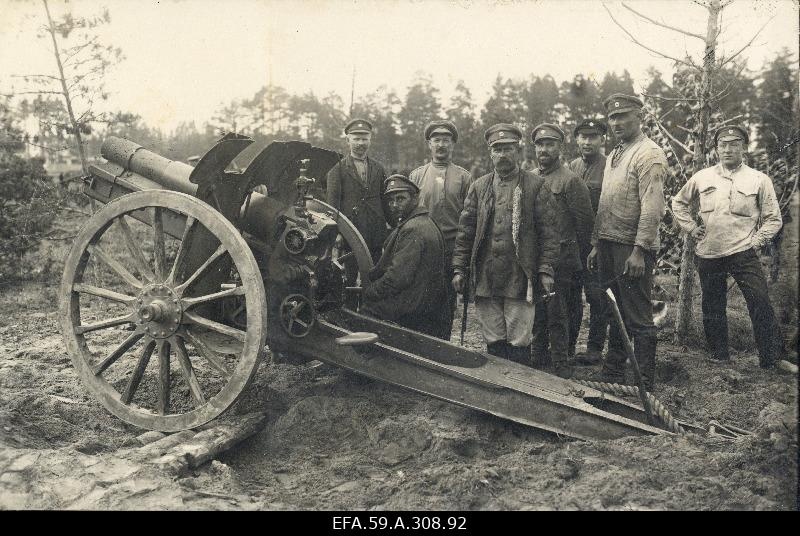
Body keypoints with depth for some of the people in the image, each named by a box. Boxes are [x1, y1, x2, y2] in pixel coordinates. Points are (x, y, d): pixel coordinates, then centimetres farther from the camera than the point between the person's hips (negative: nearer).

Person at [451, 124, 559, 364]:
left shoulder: (536, 186, 4)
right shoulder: (478, 187, 12)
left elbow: (547, 231, 0)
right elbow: (465, 230, 10)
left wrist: (546, 270, -6)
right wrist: (459, 268, 4)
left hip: (520, 279, -3)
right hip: (485, 279, 3)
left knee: (518, 345, 1)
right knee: (493, 343, 9)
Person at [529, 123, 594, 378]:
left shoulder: (570, 180, -7)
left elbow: (586, 221, -3)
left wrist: (580, 256, 3)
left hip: (561, 258, -5)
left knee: (558, 312, -2)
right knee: (536, 310, 12)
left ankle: (561, 363, 8)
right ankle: (539, 355, 27)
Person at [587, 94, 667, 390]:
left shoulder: (649, 154, -9)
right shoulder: (613, 156, 18)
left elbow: (652, 208, -18)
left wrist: (639, 251, -23)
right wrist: (596, 245, 15)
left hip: (633, 249, -9)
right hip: (608, 245, 9)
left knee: (638, 320, -2)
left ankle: (644, 386, 7)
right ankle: (612, 375, 28)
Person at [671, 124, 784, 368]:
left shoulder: (759, 180, 0)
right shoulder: (702, 177, 6)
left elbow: (773, 219, 4)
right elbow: (679, 203, 19)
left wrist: (756, 242, -6)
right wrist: (691, 227, 9)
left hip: (743, 255, -3)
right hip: (708, 254, 3)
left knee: (760, 304, -9)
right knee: (712, 308, 11)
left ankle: (772, 360, 2)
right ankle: (719, 355, 26)